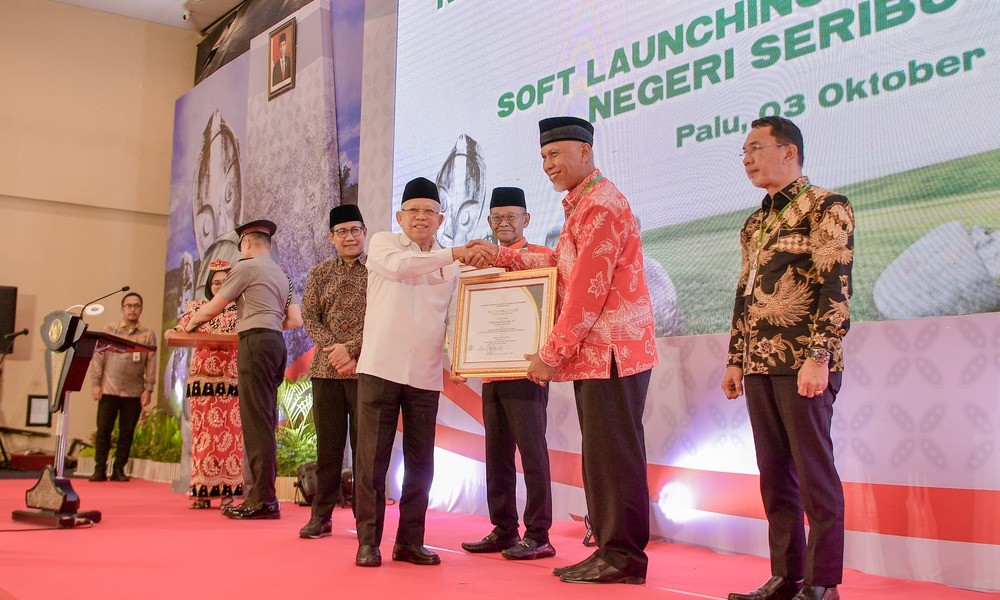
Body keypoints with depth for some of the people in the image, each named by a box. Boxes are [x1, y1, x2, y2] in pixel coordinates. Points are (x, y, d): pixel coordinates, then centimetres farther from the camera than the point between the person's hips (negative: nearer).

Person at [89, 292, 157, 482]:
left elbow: (151, 363, 3)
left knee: (127, 432, 4)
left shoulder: (148, 334, 6)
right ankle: (100, 469, 9)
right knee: (103, 429, 1)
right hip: (109, 390, 0)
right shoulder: (109, 329, 7)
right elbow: (98, 357, 4)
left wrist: (148, 389, -3)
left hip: (134, 393, 0)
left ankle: (119, 469, 13)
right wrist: (95, 383, -2)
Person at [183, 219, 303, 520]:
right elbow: (295, 320, 17)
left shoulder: (246, 267, 0)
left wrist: (191, 322, 21)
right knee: (266, 422, 8)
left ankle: (263, 500, -13)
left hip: (256, 342, -8)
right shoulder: (283, 276, 23)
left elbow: (212, 308, 3)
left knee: (256, 422, -10)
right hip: (277, 343, 8)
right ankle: (263, 495, 9)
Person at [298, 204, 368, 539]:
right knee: (328, 445, 6)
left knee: (364, 445, 0)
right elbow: (309, 318, 6)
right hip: (326, 371, 3)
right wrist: (333, 349, -10)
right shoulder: (320, 274, 12)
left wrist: (351, 349, -13)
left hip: (366, 370, -2)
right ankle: (321, 515, 13)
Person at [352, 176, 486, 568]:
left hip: (426, 375, 3)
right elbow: (399, 267, -17)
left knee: (421, 463, 7)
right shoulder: (383, 243, 5)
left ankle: (410, 541, 17)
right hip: (380, 369, -3)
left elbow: (453, 318, 14)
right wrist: (453, 254, -20)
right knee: (372, 458, -1)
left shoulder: (451, 266, 14)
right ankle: (368, 540, 9)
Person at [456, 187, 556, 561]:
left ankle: (538, 536, 3)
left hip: (526, 375, -7)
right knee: (497, 455, 10)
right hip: (491, 376, 7)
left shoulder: (543, 257, -2)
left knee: (532, 453, -3)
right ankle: (503, 531, 19)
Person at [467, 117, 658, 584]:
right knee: (601, 456, 12)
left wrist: (551, 354, -15)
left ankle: (625, 556, 2)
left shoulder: (601, 204, -13)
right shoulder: (583, 206, 21)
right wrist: (502, 256, 19)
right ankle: (610, 550, 19)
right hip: (593, 354, 10)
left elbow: (587, 290, -18)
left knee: (614, 456, -5)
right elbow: (560, 265, 23)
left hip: (611, 352, -10)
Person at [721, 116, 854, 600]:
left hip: (803, 362, -7)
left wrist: (818, 356, -20)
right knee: (774, 474, 9)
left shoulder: (825, 207, -3)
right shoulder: (755, 224, 20)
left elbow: (836, 287, -12)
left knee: (813, 471, -3)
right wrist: (735, 359, 16)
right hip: (760, 364, 8)